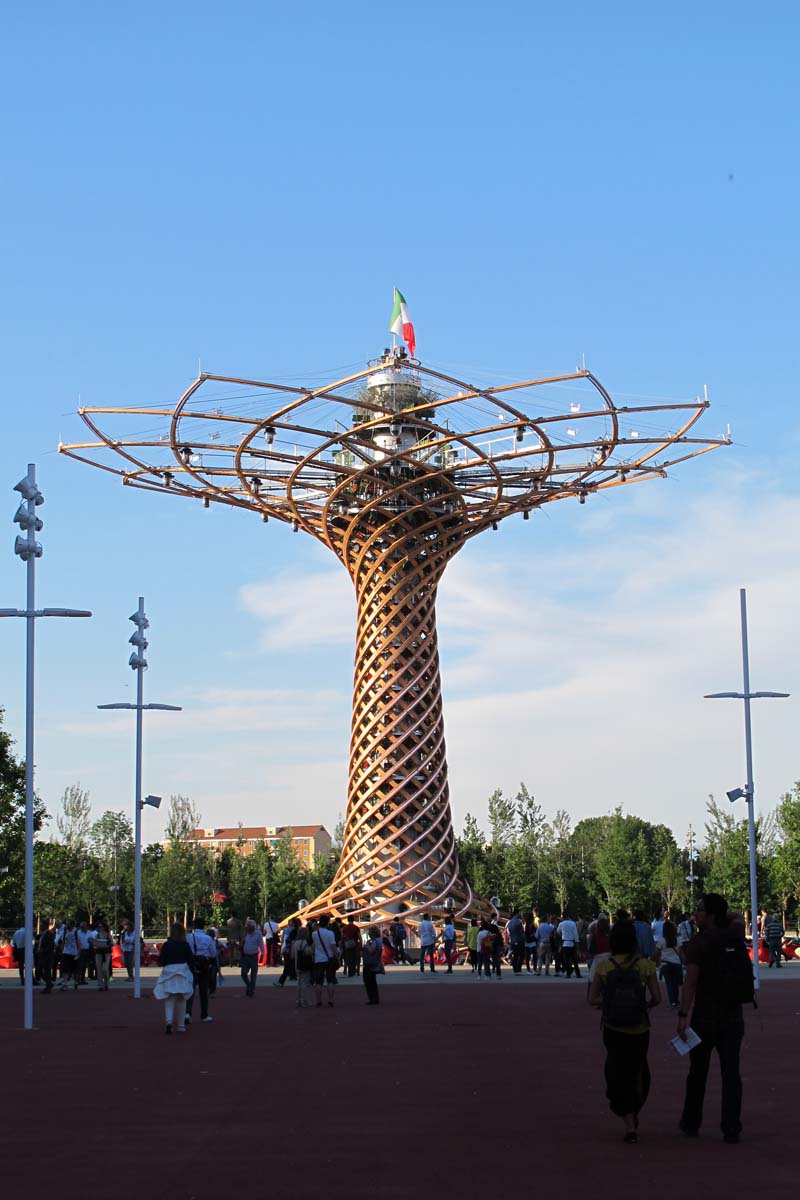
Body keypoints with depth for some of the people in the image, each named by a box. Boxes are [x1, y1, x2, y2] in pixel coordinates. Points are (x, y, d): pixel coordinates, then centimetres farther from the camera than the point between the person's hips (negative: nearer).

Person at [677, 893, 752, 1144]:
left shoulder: (699, 943, -13)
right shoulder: (735, 937, 2)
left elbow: (690, 982, -19)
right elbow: (738, 919, 27)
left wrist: (683, 1015, -19)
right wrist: (722, 910, 15)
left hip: (704, 1017, -4)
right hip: (733, 1017, 4)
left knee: (697, 1073, 11)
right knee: (730, 1073, 3)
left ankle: (691, 1123, 23)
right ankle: (731, 1129, -1)